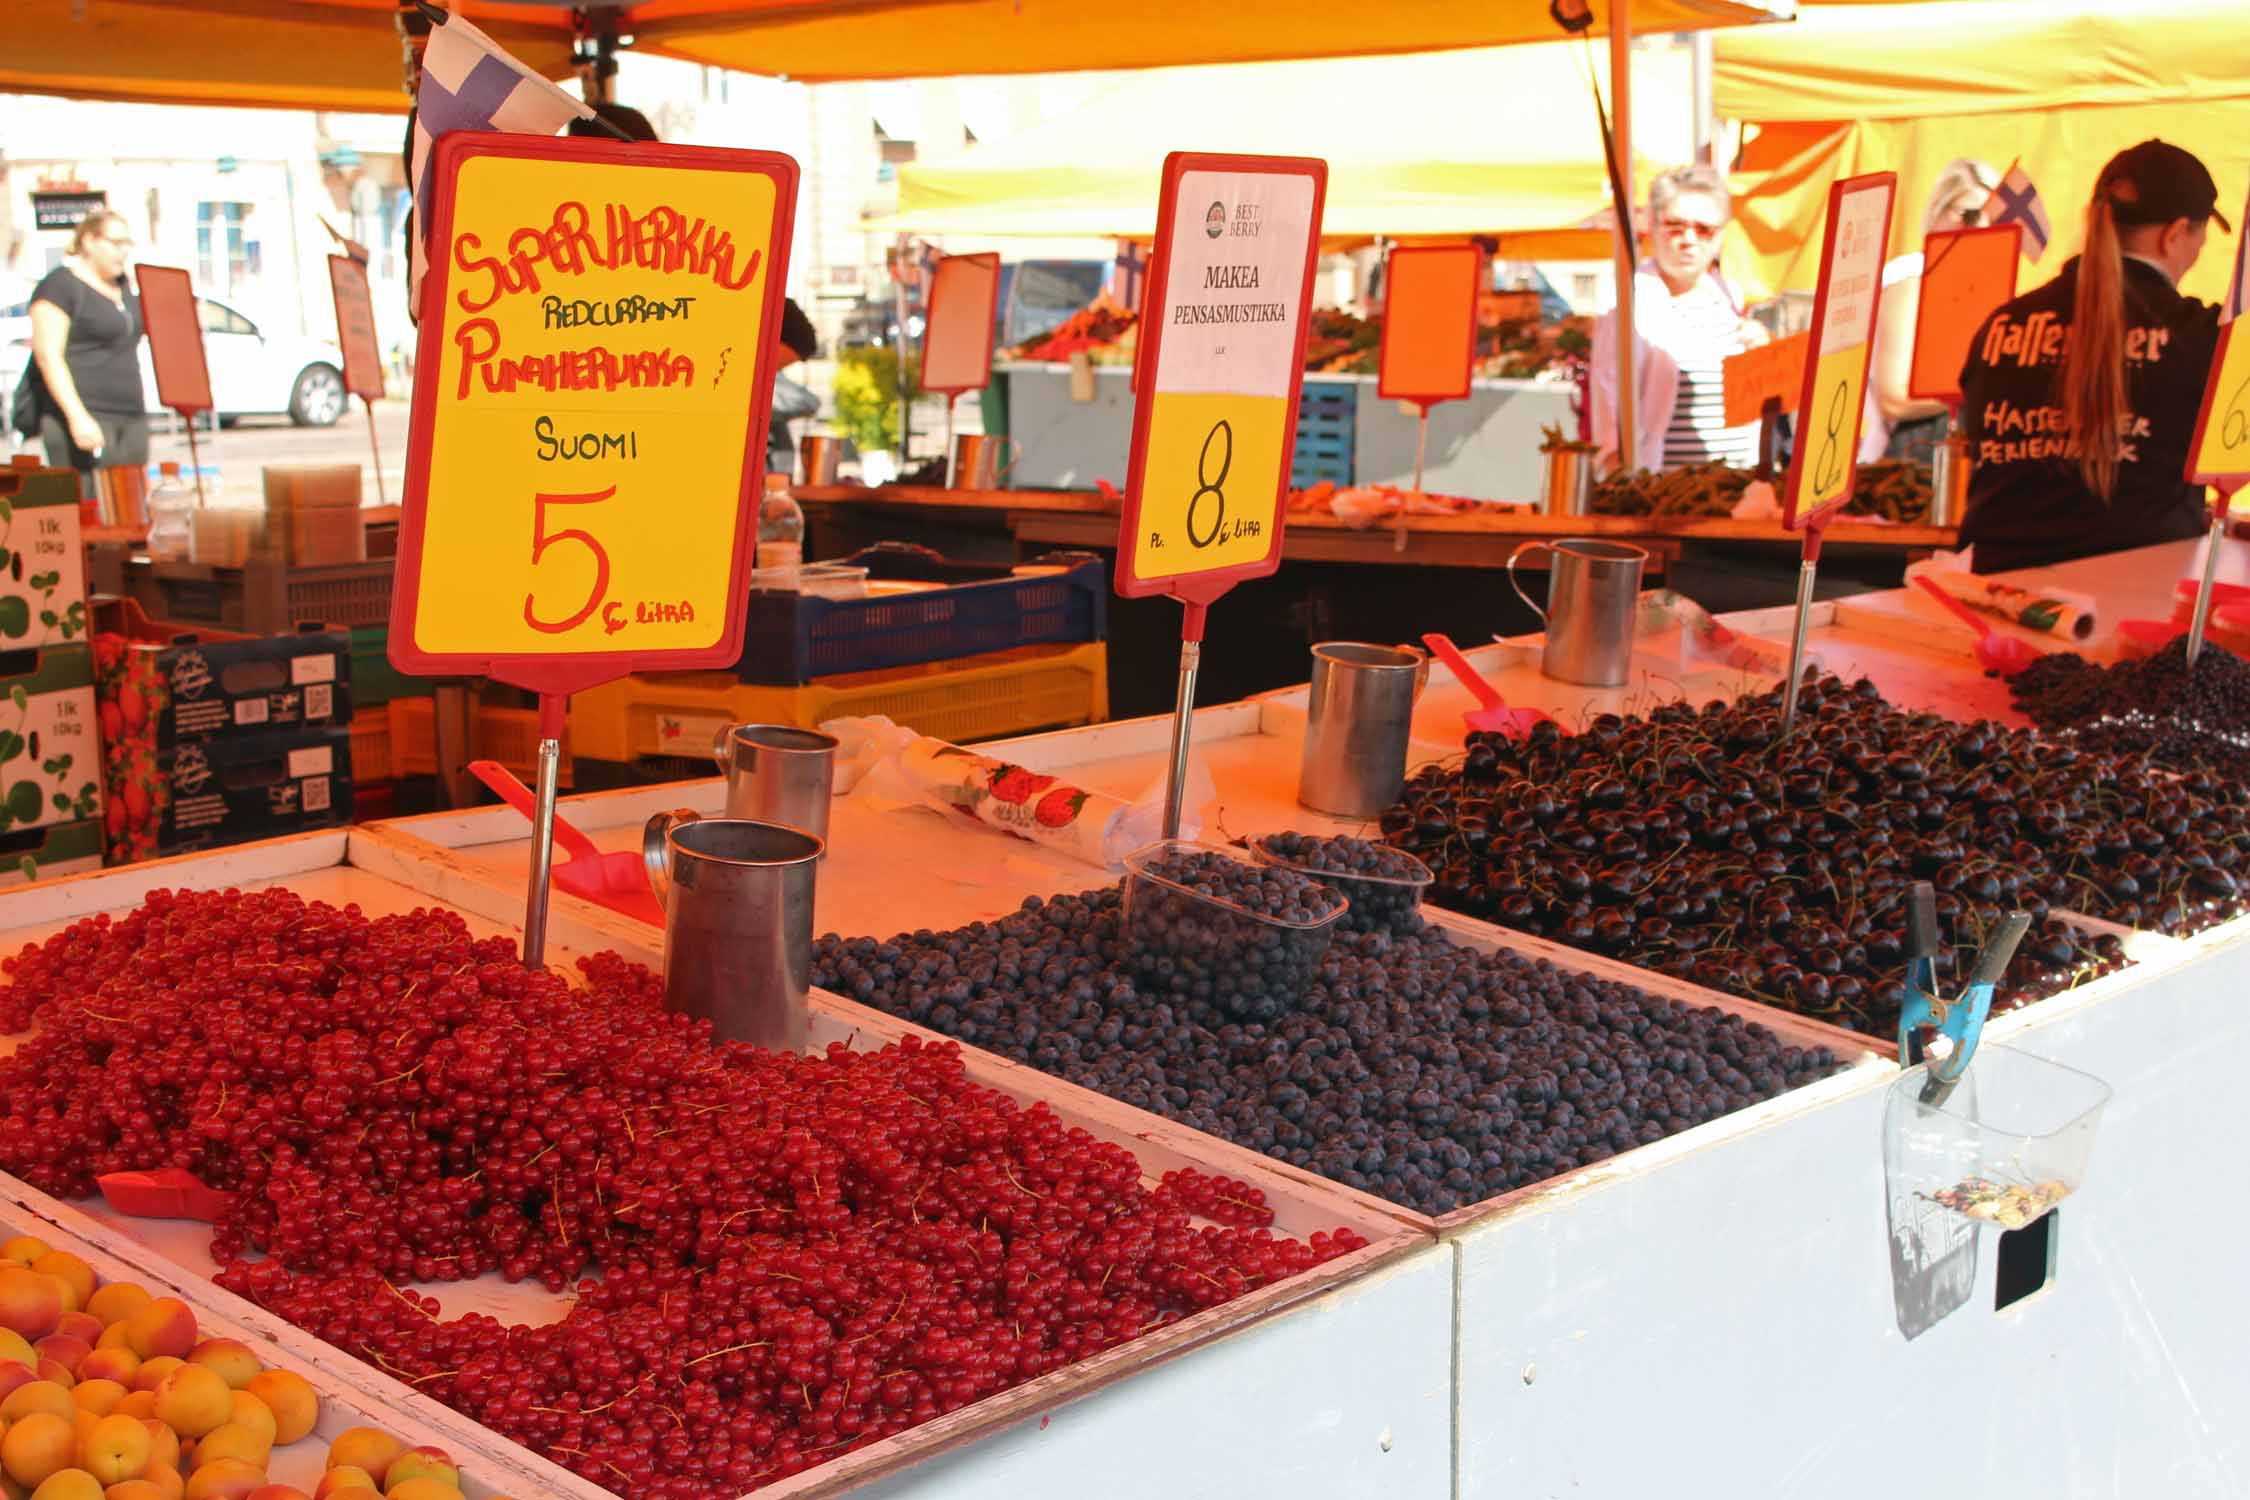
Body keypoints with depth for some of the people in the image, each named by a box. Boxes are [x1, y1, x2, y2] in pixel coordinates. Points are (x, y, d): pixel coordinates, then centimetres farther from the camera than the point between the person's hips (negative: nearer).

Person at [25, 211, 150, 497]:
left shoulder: (123, 285, 18)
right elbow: (47, 355, -14)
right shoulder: (60, 286, -6)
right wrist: (78, 417, -23)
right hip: (86, 419, -8)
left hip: (131, 419, 8)